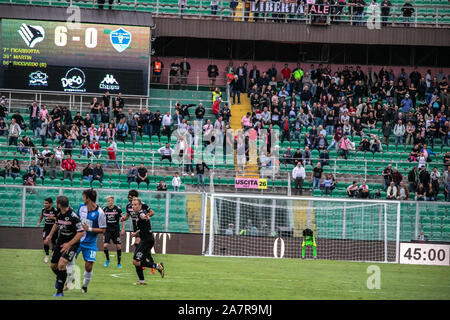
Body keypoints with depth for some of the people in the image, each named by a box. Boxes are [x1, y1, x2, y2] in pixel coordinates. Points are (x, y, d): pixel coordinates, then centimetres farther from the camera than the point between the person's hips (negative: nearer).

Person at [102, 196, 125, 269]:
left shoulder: (117, 209, -6)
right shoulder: (104, 209, 0)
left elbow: (122, 219, 1)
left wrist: (123, 229, -5)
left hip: (116, 230, -1)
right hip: (107, 230, 1)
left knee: (118, 246, -1)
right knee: (105, 245, -13)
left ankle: (119, 263, 11)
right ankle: (107, 260, 11)